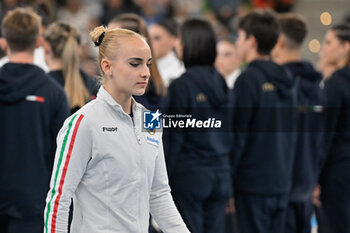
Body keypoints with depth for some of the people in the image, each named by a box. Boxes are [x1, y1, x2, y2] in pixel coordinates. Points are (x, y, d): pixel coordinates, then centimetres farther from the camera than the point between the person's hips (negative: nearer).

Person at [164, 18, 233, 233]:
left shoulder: (181, 86, -10)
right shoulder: (221, 83, 8)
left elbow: (174, 137, -10)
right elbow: (230, 134, 11)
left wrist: (163, 180, -5)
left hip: (190, 174, -6)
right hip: (221, 173, 6)